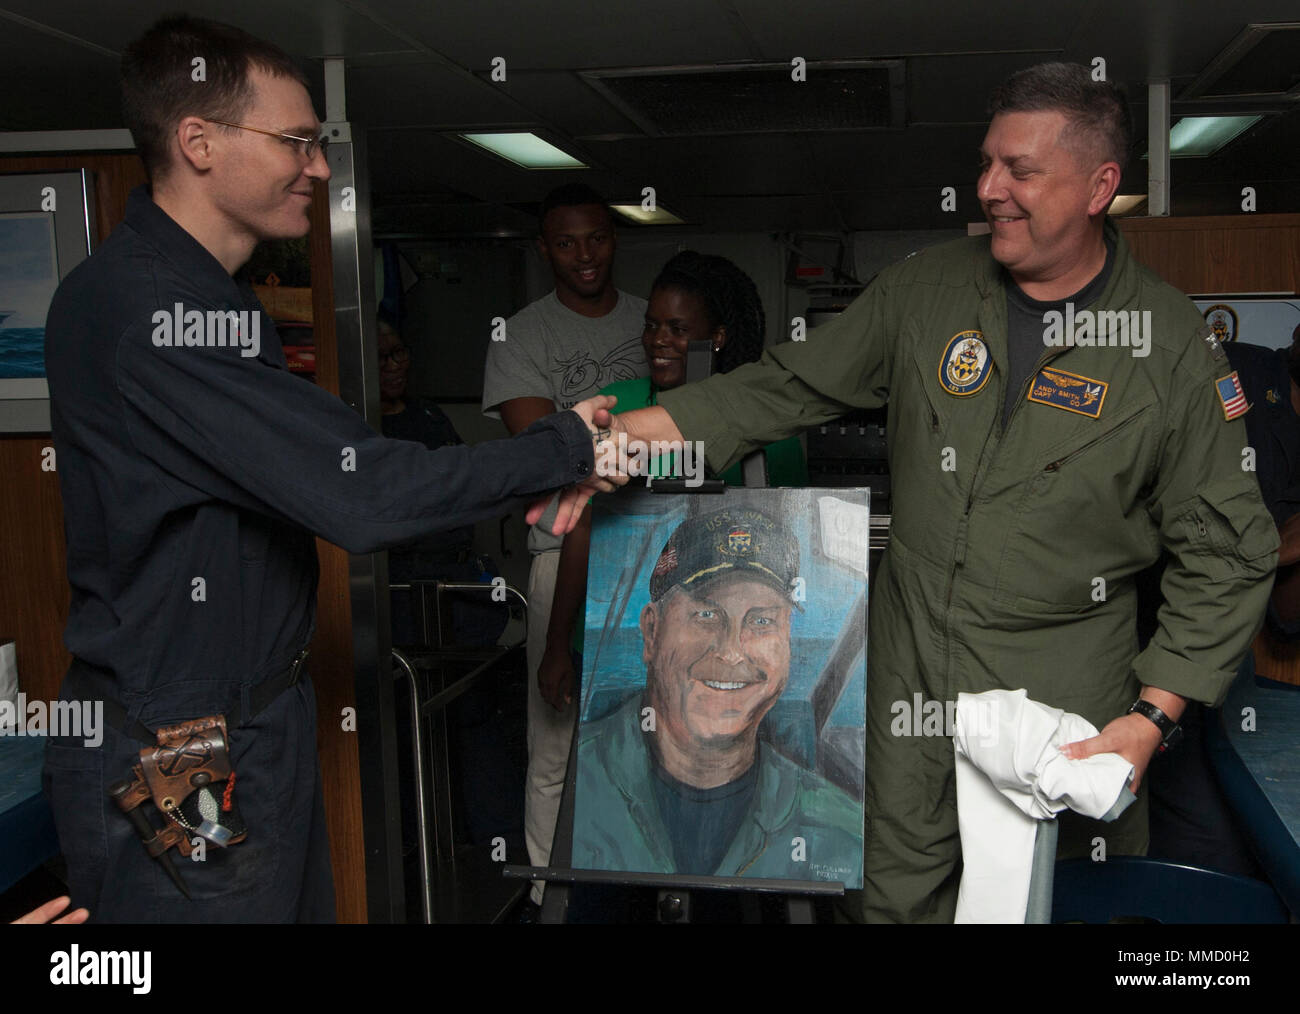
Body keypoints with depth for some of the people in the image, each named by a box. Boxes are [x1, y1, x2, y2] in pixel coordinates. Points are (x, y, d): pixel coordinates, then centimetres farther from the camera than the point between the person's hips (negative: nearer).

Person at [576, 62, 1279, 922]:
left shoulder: (1173, 345, -10)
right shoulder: (927, 288, -2)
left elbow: (1226, 555, -6)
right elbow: (790, 386, 1)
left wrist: (1150, 719, -14)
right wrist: (625, 435, -11)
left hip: (1064, 686, -2)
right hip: (910, 667, 3)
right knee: (900, 893, 16)